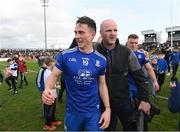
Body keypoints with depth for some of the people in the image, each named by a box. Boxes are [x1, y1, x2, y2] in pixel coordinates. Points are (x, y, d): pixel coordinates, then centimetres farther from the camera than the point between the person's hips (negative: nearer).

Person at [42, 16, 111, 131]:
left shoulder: (101, 60, -4)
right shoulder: (65, 56, -10)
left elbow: (102, 84, 3)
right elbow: (54, 75, -4)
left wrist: (107, 108, -5)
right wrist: (47, 89, -26)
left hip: (94, 112, 1)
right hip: (73, 112, 0)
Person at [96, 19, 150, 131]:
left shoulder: (126, 52, -8)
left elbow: (139, 76, -3)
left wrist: (144, 99, -5)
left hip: (124, 101, 1)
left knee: (131, 127, 16)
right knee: (107, 127, 18)